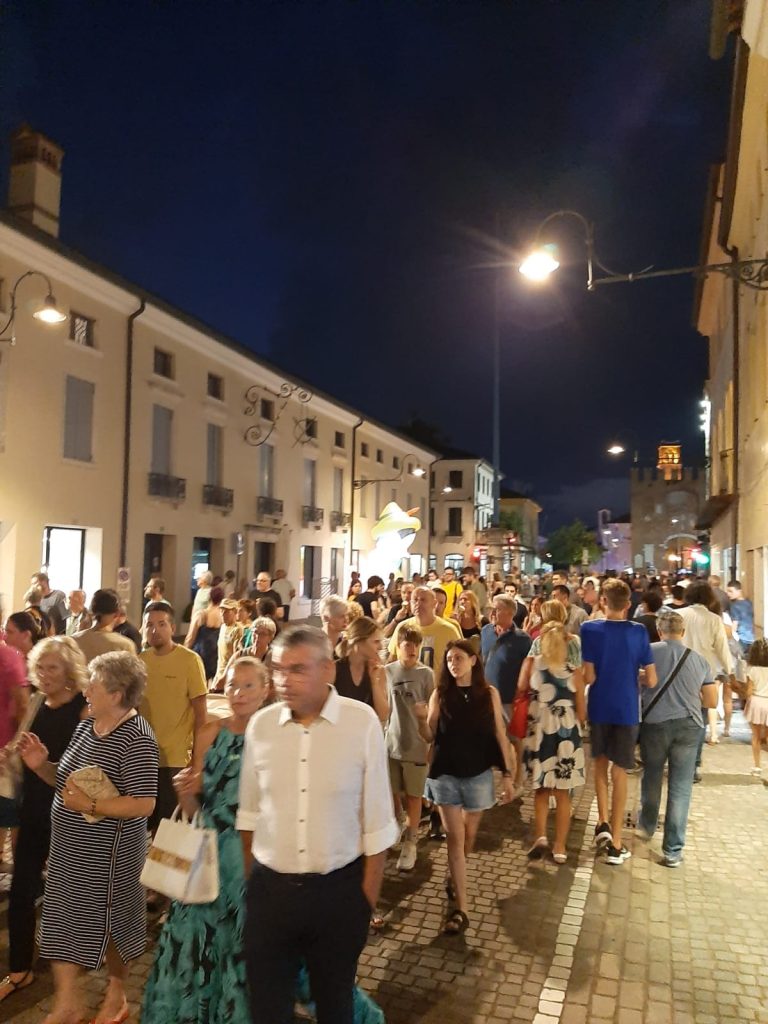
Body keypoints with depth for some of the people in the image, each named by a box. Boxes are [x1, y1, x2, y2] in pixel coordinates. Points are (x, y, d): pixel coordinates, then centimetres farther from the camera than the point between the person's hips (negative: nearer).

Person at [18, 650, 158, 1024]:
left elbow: (144, 804, -28)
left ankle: (116, 990, 40)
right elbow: (68, 779, 12)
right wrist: (41, 765, -6)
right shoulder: (86, 727, 2)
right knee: (63, 915, 13)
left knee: (109, 918, 13)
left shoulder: (136, 739, -26)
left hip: (107, 851, -7)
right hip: (69, 846, 7)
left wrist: (89, 806, -27)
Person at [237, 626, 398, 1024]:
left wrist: (368, 897, -4)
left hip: (338, 889, -2)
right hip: (270, 888, 2)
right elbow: (249, 812, 6)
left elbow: (375, 819, -9)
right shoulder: (260, 725, -6)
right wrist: (247, 879, 12)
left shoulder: (362, 723, -17)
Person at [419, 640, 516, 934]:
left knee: (469, 836, 16)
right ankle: (461, 908, 6)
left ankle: (453, 878, 43)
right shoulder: (440, 694, -4)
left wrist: (508, 775, -1)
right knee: (454, 837, -1)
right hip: (445, 774, 0)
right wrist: (422, 719, -23)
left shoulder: (489, 693, -5)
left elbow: (500, 736, -1)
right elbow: (430, 738, -2)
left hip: (479, 774, 1)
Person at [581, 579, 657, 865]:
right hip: (626, 710, 0)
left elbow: (588, 677, -14)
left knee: (600, 763, 22)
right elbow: (651, 681, -6)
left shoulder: (590, 629, -12)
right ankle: (615, 844, 13)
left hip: (599, 708, 0)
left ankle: (603, 822, 13)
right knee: (619, 772, 8)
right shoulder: (639, 632, -8)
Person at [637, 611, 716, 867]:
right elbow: (711, 701, 7)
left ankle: (647, 826, 40)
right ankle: (673, 850, 9)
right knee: (680, 787, 6)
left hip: (654, 722, -1)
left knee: (652, 777, 20)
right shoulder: (700, 660, 4)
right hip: (689, 725, 1)